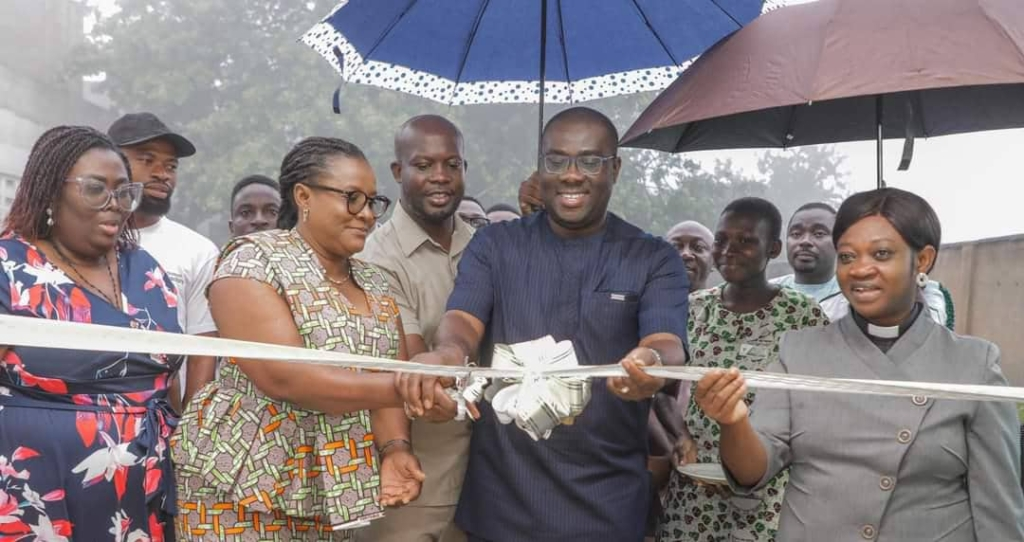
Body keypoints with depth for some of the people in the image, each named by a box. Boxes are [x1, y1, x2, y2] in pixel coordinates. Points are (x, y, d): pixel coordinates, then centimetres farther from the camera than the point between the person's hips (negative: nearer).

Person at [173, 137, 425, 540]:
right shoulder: (254, 261, -11)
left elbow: (386, 381, 1)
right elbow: (283, 376, -22)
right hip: (245, 488, -6)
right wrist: (401, 387, -26)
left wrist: (395, 448, -18)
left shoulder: (375, 284, 10)